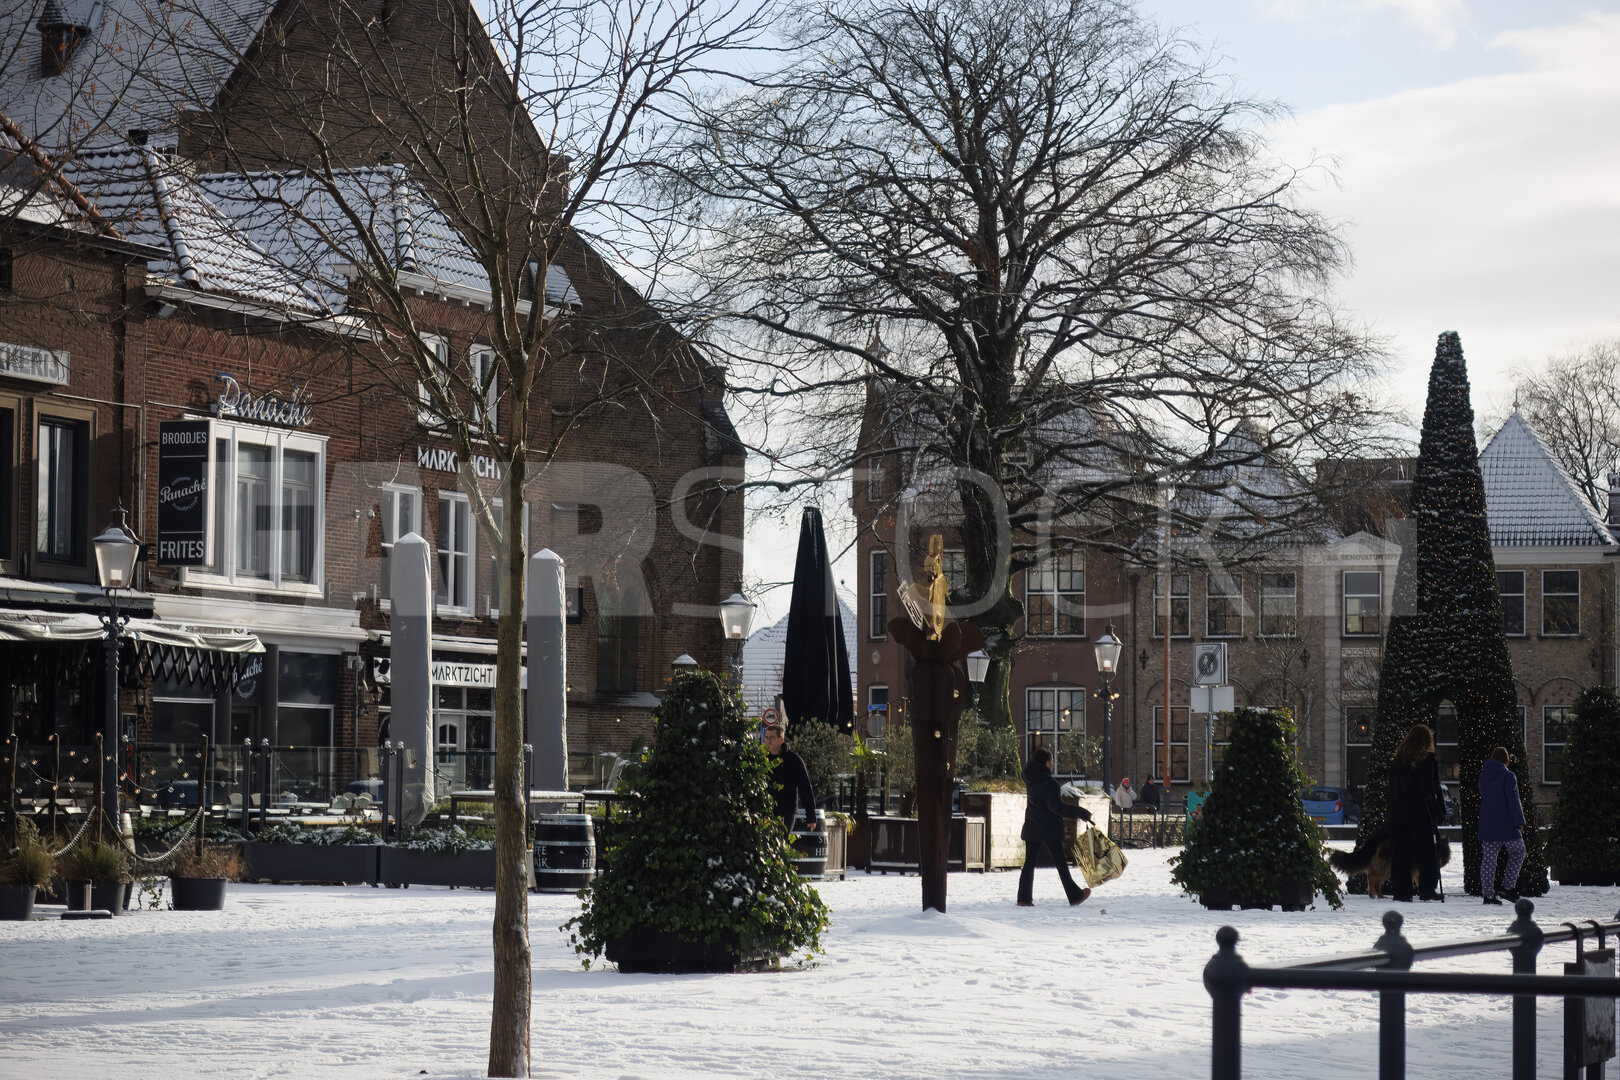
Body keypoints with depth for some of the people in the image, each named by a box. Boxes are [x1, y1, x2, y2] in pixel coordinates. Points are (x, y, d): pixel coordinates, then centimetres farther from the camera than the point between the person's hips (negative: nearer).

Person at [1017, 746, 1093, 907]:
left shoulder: (1030, 779, 3)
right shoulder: (1049, 783, -19)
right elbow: (1057, 807, -20)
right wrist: (1080, 812, -15)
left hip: (1031, 827, 6)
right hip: (1049, 829, -6)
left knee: (1029, 862, 8)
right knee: (1061, 863, 3)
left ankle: (1024, 897, 1)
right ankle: (1074, 896, 11)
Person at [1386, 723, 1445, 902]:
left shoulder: (1396, 760, 8)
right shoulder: (1427, 759, -6)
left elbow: (1392, 789, 10)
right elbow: (1432, 788, -10)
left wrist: (1390, 812, 14)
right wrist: (1440, 811, -4)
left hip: (1398, 814, 4)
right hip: (1421, 814, -4)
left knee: (1400, 855, 6)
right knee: (1427, 853, 5)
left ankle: (1400, 891, 3)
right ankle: (1427, 889, 1)